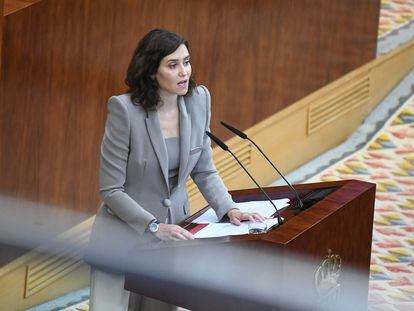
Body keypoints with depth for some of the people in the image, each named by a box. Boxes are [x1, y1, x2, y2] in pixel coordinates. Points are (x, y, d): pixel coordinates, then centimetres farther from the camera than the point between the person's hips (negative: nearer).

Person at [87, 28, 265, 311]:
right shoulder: (125, 109, -19)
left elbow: (204, 170, 6)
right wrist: (154, 227, -25)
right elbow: (112, 190, -16)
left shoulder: (199, 99, -4)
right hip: (125, 233, -4)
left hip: (174, 230, 4)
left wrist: (229, 209, -10)